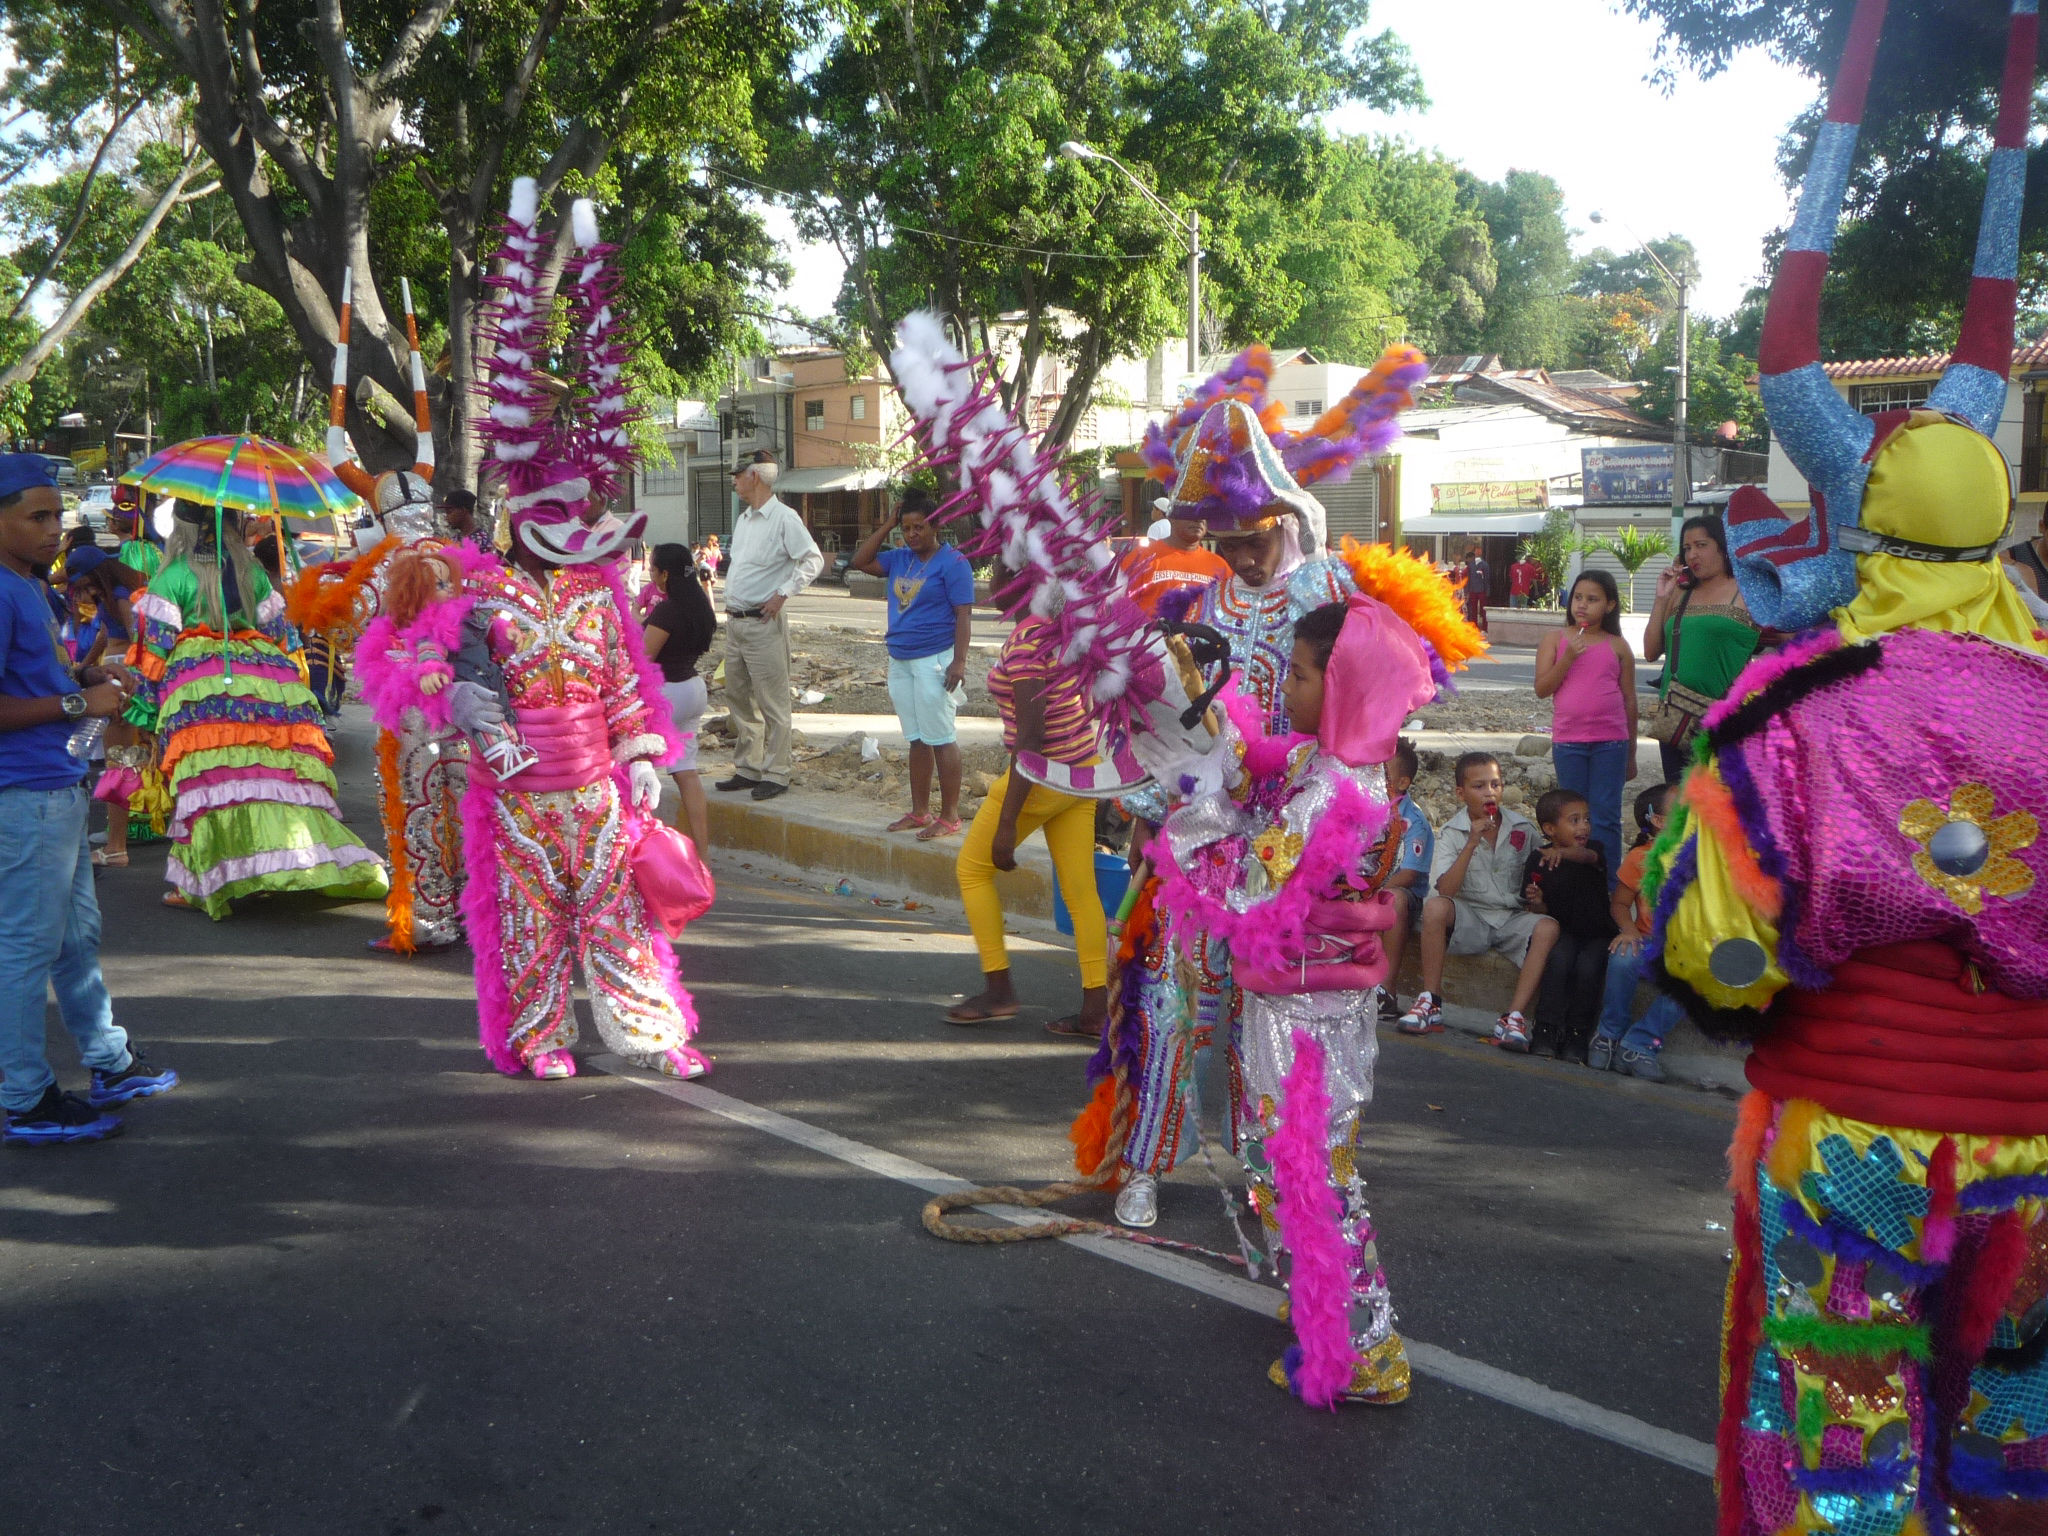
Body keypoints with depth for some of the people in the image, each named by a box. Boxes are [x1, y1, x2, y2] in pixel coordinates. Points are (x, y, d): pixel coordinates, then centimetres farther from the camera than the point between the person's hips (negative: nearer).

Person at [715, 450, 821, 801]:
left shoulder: (784, 518, -10)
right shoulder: (743, 519, 16)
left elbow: (813, 560, -16)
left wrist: (783, 593, -19)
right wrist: (730, 604, 16)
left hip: (763, 624, -9)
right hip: (735, 622, 9)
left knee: (772, 703, -3)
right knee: (739, 699, 13)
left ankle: (775, 774, 2)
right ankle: (748, 769, 22)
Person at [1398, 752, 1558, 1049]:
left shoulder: (1522, 829, 4)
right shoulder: (1451, 833, -2)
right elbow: (1445, 889, -15)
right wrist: (1471, 844, -22)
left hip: (1513, 920, 1)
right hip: (1470, 920, -1)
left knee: (1548, 928, -30)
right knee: (1435, 907, -32)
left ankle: (1515, 1017, -30)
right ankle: (1430, 1005, -21)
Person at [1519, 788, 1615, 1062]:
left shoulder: (1594, 852, 0)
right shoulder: (1538, 859, 3)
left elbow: (1587, 856, -29)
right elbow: (1539, 911, 9)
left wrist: (1564, 853, -51)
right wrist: (1537, 903, -17)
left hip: (1597, 933, 0)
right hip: (1564, 930, 0)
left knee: (1588, 967, -30)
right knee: (1559, 958, -32)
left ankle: (1577, 1034, -15)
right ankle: (1548, 1029, -25)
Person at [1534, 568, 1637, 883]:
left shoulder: (1618, 646, 5)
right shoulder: (1556, 640, 5)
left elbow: (1629, 700, 9)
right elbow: (1542, 689, -2)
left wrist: (1631, 754, 10)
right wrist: (1567, 658, -16)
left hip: (1611, 741, -1)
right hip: (1568, 741, 1)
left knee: (1605, 816, -1)